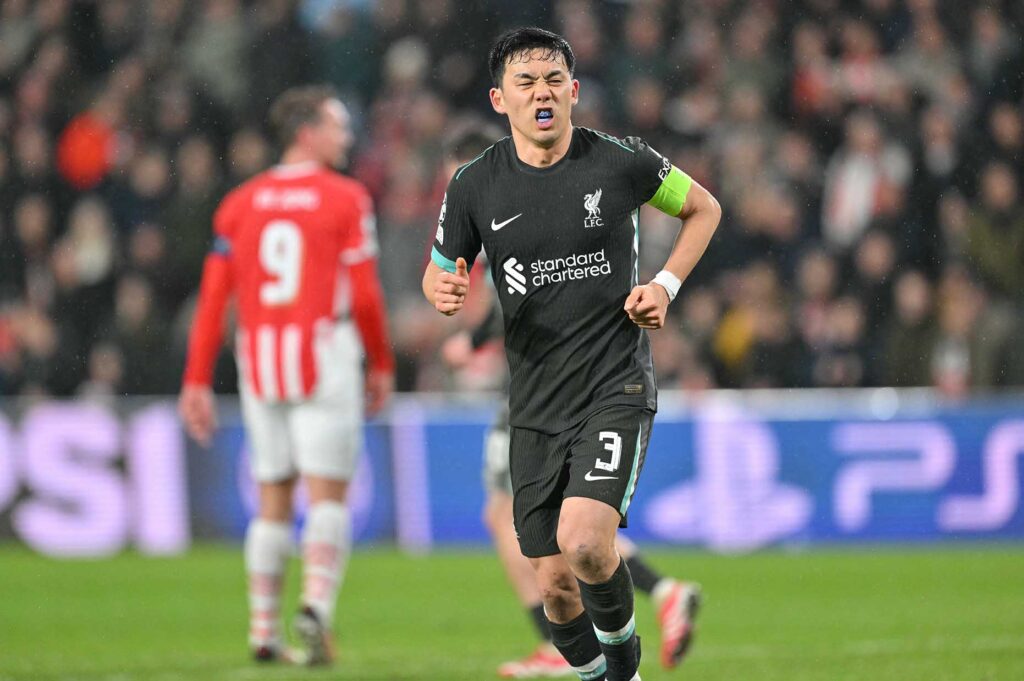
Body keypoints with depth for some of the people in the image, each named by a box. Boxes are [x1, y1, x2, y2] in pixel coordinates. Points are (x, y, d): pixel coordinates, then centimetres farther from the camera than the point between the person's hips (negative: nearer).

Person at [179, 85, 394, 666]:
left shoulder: (241, 203, 9)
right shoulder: (346, 199, -3)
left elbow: (213, 298, 5)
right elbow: (364, 295, -6)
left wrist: (197, 382, 6)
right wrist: (382, 365, 7)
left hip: (258, 360, 4)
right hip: (324, 354, -4)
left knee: (274, 500, 13)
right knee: (328, 493, -3)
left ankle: (264, 630, 12)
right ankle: (317, 602, -24)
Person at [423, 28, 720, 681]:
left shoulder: (621, 161, -5)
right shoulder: (474, 186, -1)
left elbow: (704, 208, 12)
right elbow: (439, 272, 14)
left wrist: (665, 284, -2)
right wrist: (443, 293, -11)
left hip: (618, 388, -3)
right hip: (536, 406, 3)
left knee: (583, 543, -24)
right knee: (556, 585, 3)